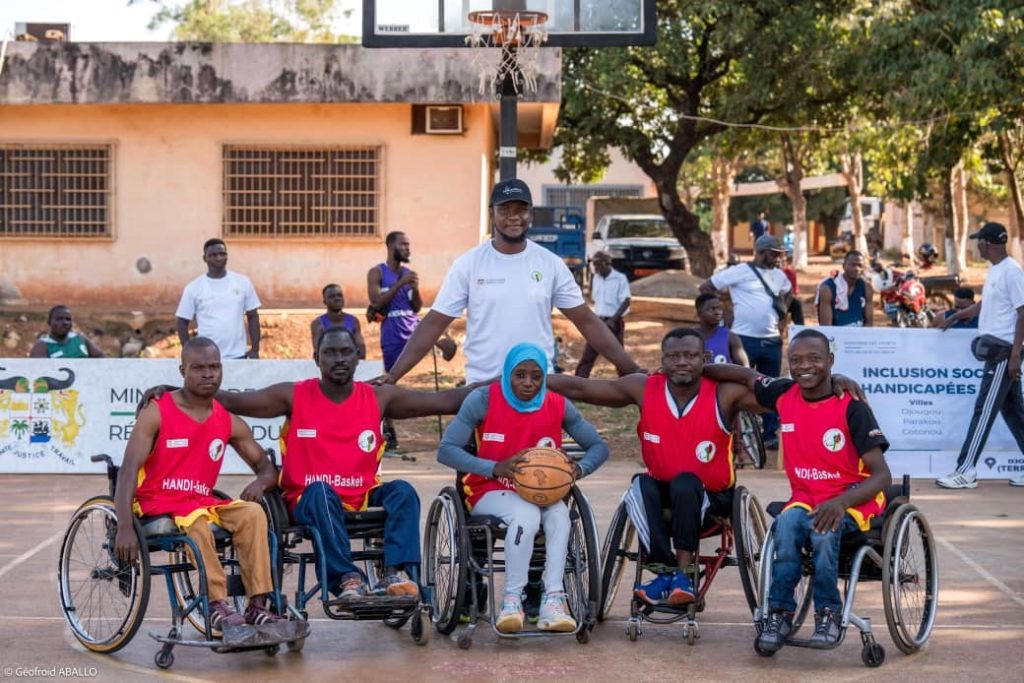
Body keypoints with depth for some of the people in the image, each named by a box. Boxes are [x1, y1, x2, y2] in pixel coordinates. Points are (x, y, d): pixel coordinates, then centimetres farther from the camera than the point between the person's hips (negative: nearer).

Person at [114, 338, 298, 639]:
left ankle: (258, 607, -25)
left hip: (202, 502, 5)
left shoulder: (229, 422, 9)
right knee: (197, 523, -36)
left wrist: (261, 482, -13)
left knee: (252, 512, -23)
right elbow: (128, 470, -15)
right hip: (156, 505, -4)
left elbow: (267, 467, 15)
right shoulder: (157, 413, -6)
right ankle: (218, 607, -30)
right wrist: (125, 528, -29)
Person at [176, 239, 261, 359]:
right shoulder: (193, 288, -2)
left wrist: (255, 349, 1)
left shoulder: (242, 282, 3)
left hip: (238, 355, 2)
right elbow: (182, 322, 2)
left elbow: (253, 317, 8)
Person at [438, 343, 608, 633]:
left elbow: (598, 446, 8)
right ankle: (512, 600, -27)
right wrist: (495, 468, -31)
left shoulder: (557, 406, 0)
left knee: (559, 514, -32)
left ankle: (553, 600, -36)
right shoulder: (484, 400, -9)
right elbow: (446, 450, -17)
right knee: (526, 513, -36)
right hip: (490, 491, -3)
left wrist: (580, 468, -17)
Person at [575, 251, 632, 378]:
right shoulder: (596, 278, 9)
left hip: (614, 323, -5)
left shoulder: (620, 279, -9)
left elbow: (626, 301, -14)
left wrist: (612, 320, -20)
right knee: (587, 356, -1)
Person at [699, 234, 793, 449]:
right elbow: (706, 288, -4)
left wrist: (783, 311, 15)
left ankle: (770, 434, 18)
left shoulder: (778, 275, 12)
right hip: (744, 339, -6)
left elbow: (789, 293, 33)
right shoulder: (739, 272, -6)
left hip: (772, 340, 6)